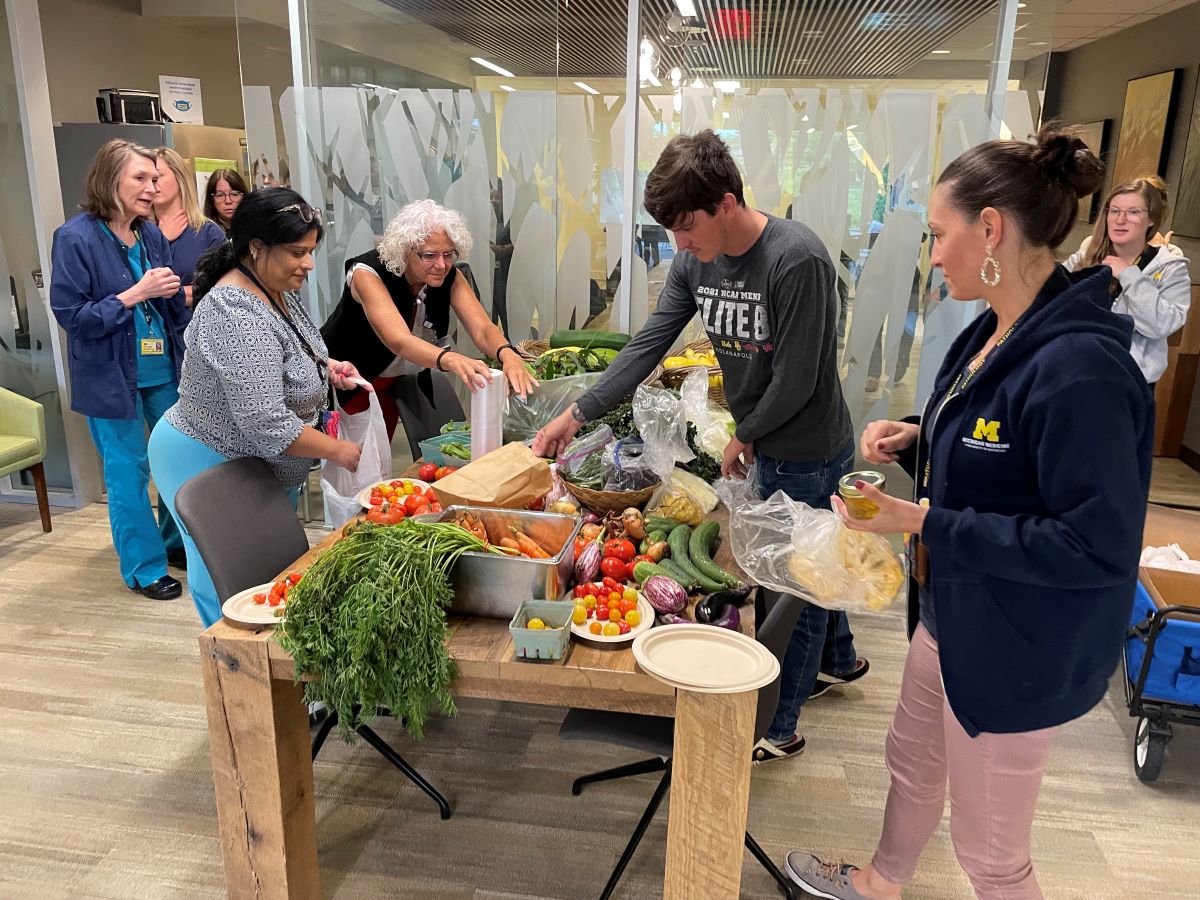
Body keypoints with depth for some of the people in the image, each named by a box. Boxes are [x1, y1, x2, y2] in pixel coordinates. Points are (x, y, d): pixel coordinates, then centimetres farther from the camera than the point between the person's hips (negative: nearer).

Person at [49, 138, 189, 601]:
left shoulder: (151, 235, 4)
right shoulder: (75, 238, -12)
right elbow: (70, 315, -15)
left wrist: (171, 292, -3)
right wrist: (135, 294, -20)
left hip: (163, 371, 5)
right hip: (112, 378, -5)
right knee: (129, 473, 4)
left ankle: (176, 541, 33)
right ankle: (143, 567, 18)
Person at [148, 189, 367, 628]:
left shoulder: (276, 290, -1)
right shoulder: (239, 316, -30)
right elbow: (267, 425, -31)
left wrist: (324, 367, 0)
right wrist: (339, 451, -21)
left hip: (257, 461, 9)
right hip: (210, 464, -9)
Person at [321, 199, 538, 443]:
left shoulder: (450, 277, -15)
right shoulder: (367, 274, -30)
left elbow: (482, 329, -28)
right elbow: (399, 340, -46)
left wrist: (508, 354, -52)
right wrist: (450, 359, -66)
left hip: (397, 380, 5)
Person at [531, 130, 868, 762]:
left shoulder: (796, 259, -28)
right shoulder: (694, 261, -4)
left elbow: (795, 383, -25)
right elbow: (647, 347, -4)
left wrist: (744, 437, -10)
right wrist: (578, 414, -10)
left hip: (810, 453, -7)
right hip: (767, 448, 7)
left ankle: (778, 727, 25)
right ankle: (840, 659, 52)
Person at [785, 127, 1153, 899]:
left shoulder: (1078, 365, -30)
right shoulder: (997, 332, 1)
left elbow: (1097, 547, -29)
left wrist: (925, 523, -27)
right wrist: (918, 441, -3)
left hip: (1018, 651, -9)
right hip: (955, 615, 10)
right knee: (912, 758, 30)